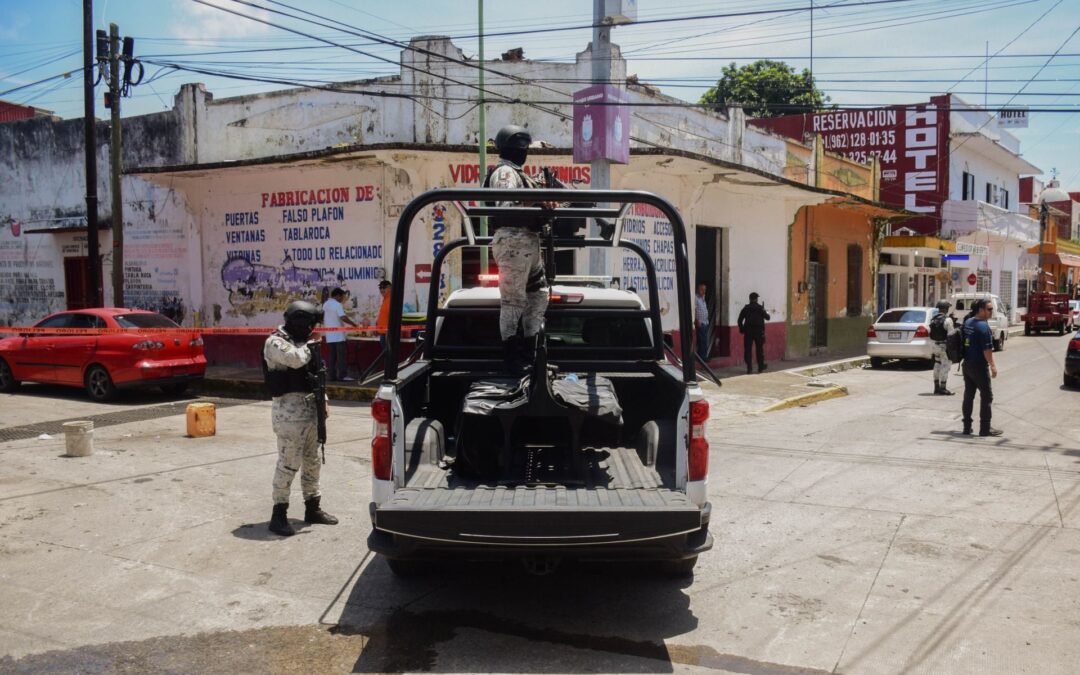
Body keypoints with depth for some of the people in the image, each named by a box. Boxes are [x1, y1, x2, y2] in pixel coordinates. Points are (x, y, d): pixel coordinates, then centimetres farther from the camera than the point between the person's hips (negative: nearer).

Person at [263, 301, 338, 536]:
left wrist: (322, 397, 13)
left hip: (309, 407, 9)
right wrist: (309, 346, -9)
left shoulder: (300, 342, 16)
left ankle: (312, 508, 26)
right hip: (290, 409, -9)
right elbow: (296, 359, -29)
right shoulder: (276, 342, -11)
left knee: (312, 461, 15)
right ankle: (278, 515, -1)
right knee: (288, 463, -8)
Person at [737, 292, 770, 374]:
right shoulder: (760, 308, -3)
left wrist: (741, 329, 8)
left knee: (748, 350, 3)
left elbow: (740, 320, -2)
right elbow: (767, 317, 2)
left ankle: (749, 368, -3)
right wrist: (764, 311, 21)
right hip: (759, 331, 0)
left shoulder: (746, 308, 1)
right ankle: (761, 368, 14)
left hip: (748, 331, 0)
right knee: (760, 350, 10)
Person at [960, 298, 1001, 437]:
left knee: (968, 395, 12)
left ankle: (967, 427, 14)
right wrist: (992, 365, -15)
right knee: (986, 397, 1)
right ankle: (985, 429, 4)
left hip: (967, 364, 8)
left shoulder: (967, 322, 8)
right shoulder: (983, 326, -18)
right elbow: (987, 348, -20)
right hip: (979, 366, -8)